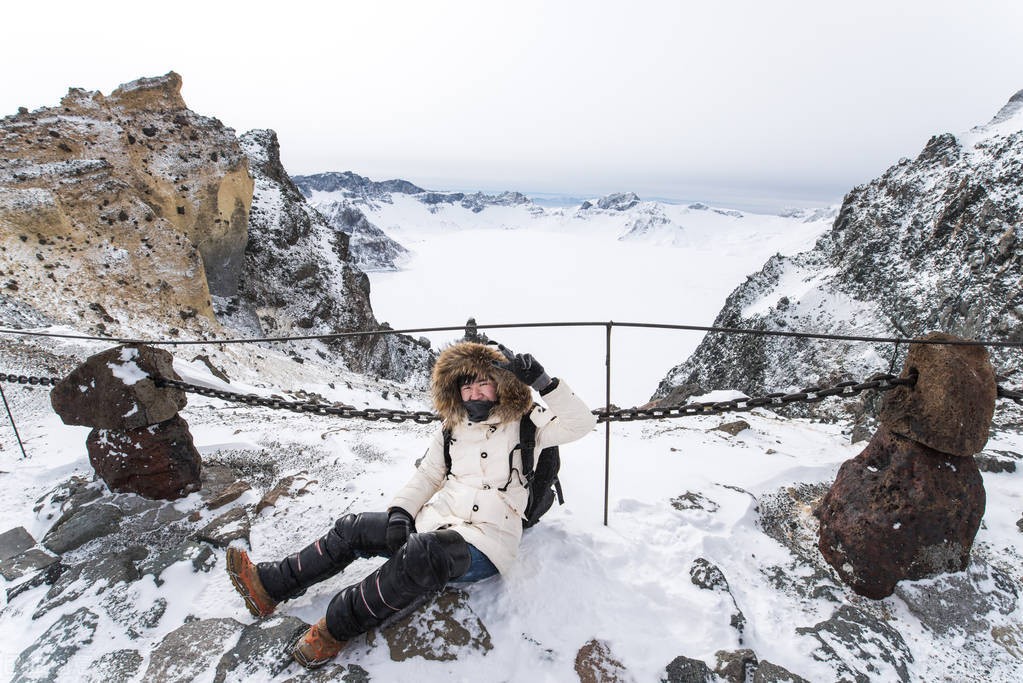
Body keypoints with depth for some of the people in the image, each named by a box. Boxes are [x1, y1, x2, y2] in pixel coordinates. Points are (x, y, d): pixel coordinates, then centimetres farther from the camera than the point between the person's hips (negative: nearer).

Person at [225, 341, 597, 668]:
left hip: (483, 544, -7)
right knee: (351, 529, 1)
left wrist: (543, 381, -27)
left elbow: (581, 422, -17)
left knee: (423, 552, -37)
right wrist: (400, 513, -2)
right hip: (434, 523, 7)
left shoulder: (524, 424, -5)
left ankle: (335, 629, -17)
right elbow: (425, 476, 14)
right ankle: (269, 585, 15)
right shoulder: (451, 429, 12)